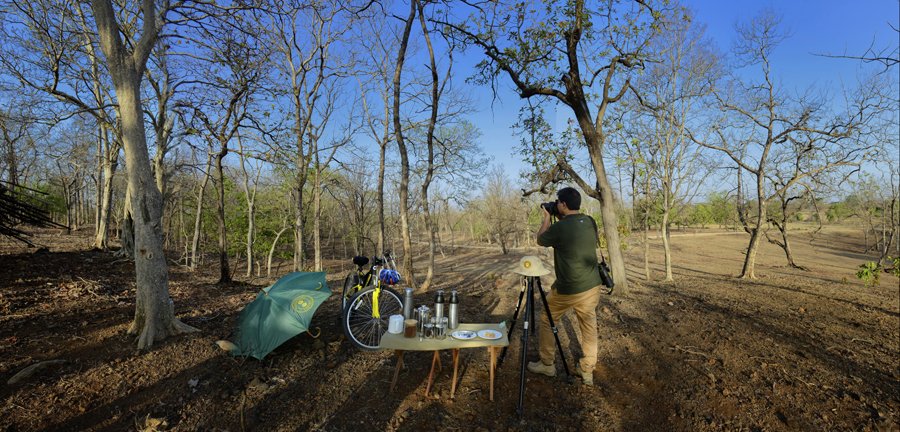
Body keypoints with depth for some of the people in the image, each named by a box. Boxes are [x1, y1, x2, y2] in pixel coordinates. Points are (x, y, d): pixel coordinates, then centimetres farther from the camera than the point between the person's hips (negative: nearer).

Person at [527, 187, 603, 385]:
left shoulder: (559, 227, -19)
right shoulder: (590, 222, 0)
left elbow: (540, 240, 1)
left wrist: (546, 218, 9)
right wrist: (561, 220, 15)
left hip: (567, 290, -5)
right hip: (592, 286, 6)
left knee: (546, 322, 15)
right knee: (589, 327, 16)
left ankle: (547, 365, 25)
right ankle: (587, 371, 25)